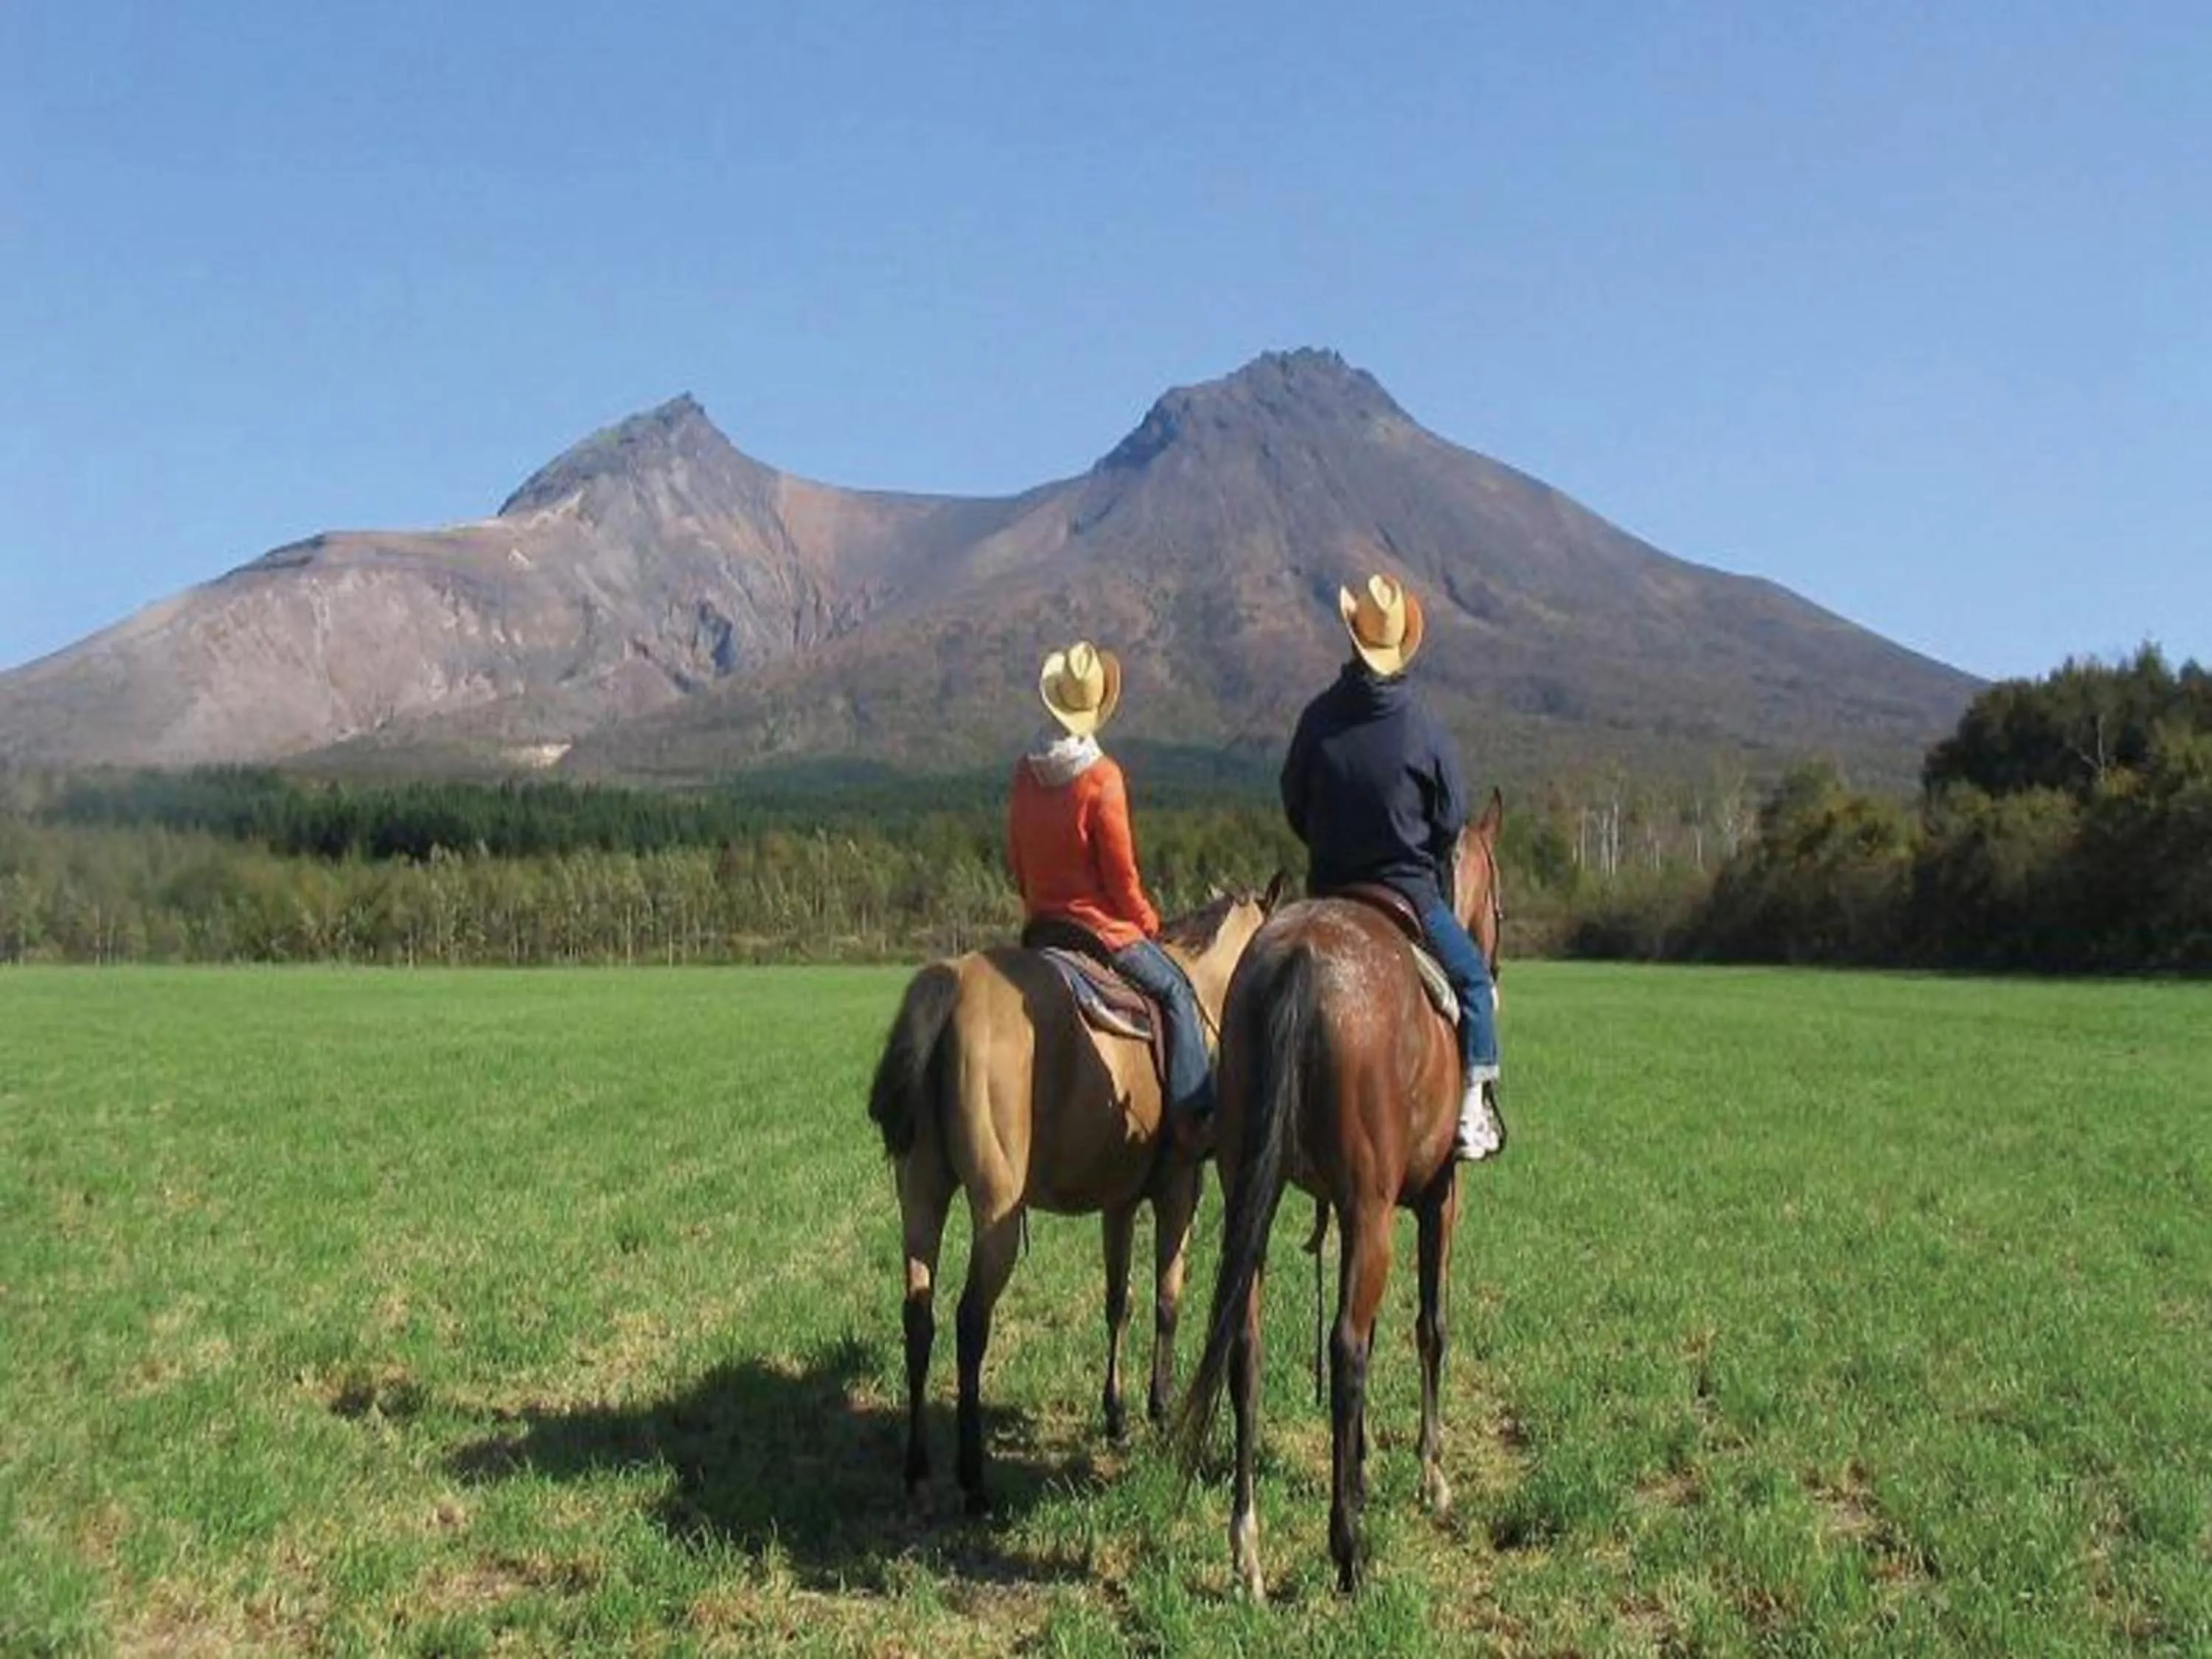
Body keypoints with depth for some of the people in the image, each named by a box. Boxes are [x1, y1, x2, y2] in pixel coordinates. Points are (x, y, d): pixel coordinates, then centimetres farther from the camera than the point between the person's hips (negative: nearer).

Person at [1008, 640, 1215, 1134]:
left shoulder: (1025, 772, 1)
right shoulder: (1102, 779, -18)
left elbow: (1015, 857, 9)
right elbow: (1121, 872, -13)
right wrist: (1149, 921, 3)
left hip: (1043, 923, 7)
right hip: (1103, 925, -7)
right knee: (1177, 991, 4)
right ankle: (1196, 1108, -5)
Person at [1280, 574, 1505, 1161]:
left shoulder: (1319, 718, -5)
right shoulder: (1424, 728, -11)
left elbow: (1293, 803, 4)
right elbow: (1451, 820, -4)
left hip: (1329, 888, 3)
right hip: (1408, 888, -3)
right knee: (1471, 978, 13)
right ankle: (1474, 1107, 6)